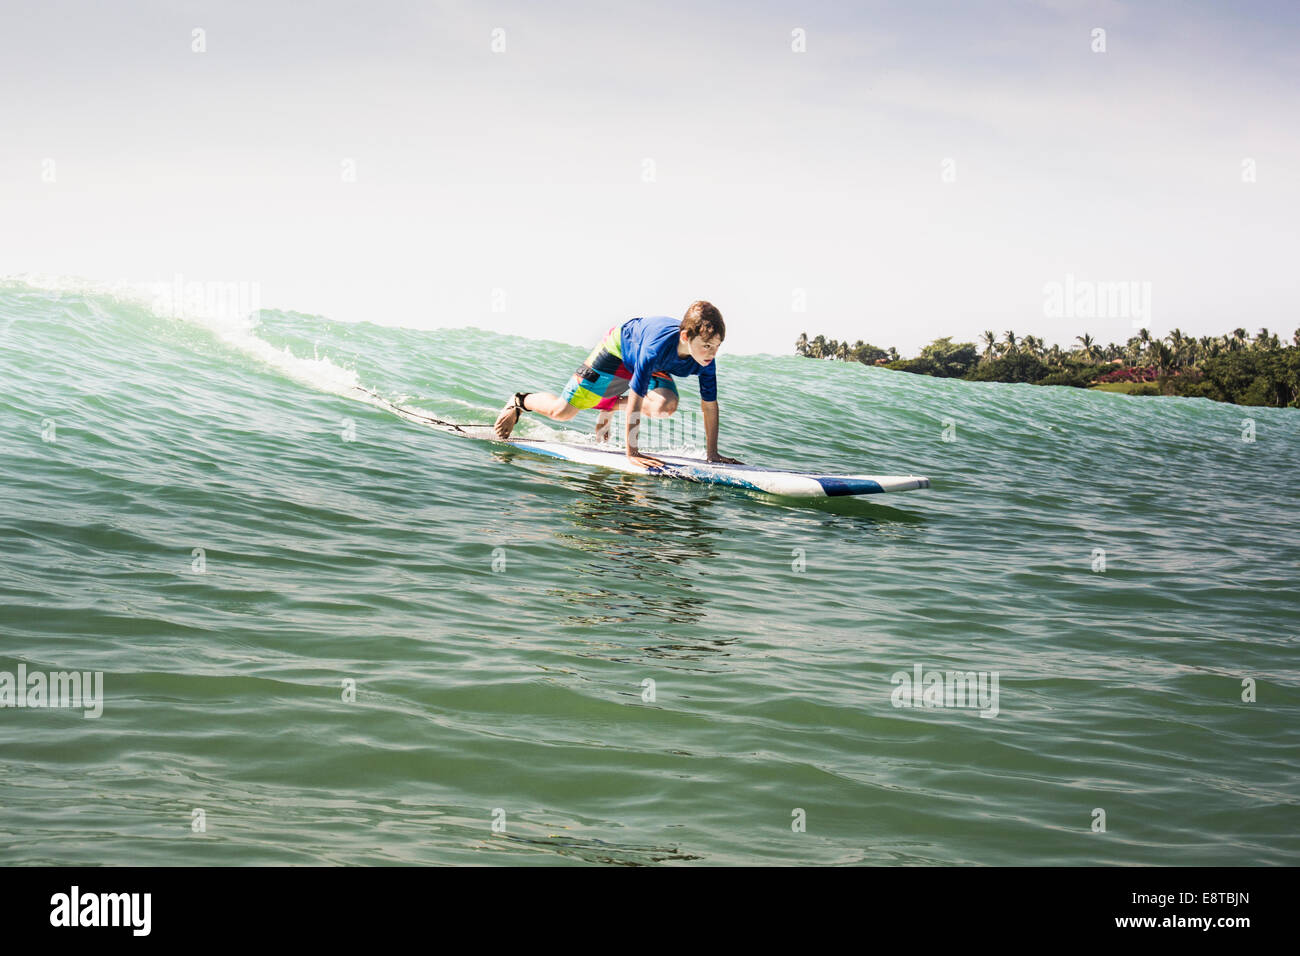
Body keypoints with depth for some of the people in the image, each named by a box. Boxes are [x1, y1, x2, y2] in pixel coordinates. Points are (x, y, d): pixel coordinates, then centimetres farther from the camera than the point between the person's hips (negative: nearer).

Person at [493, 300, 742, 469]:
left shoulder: (706, 357, -30)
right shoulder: (659, 345, -45)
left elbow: (710, 404, -19)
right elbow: (636, 400, -41)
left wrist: (712, 453, -20)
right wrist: (632, 452, -38)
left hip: (655, 366, 5)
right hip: (619, 347, -5)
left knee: (666, 406, -25)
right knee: (561, 411, -8)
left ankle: (611, 405, 6)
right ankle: (520, 402, 27)